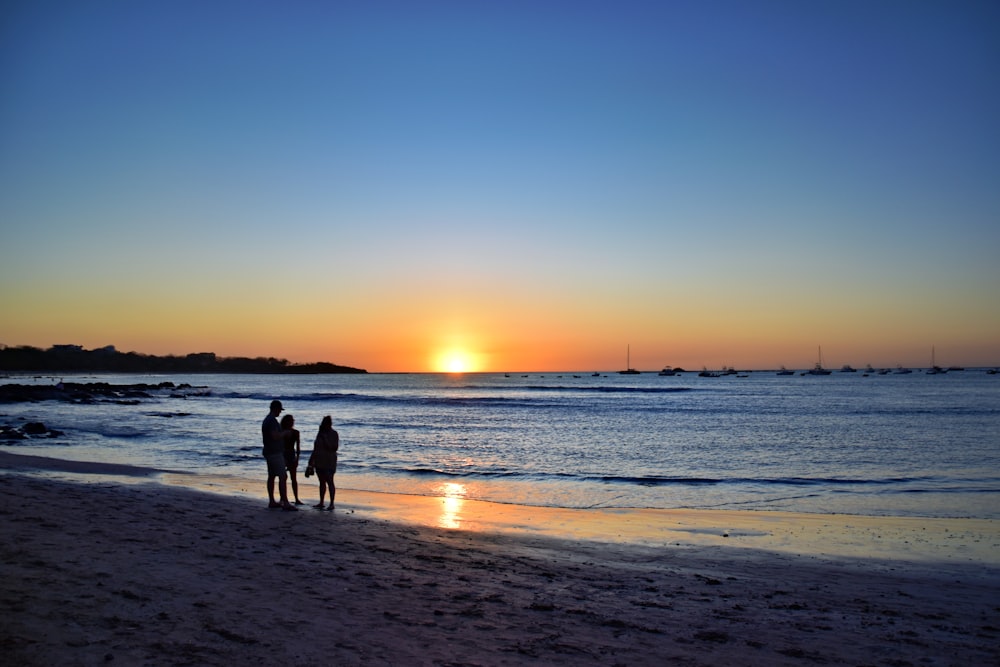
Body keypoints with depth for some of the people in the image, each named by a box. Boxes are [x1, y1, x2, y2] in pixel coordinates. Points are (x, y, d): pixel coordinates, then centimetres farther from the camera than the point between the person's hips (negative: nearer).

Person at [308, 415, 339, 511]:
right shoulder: (320, 433, 12)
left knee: (329, 482, -7)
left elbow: (334, 448, -16)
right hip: (319, 462, 7)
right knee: (322, 482, 10)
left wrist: (325, 439, -20)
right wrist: (312, 460, 16)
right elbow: (316, 448, 18)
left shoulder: (334, 434, -7)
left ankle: (332, 504, -4)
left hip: (329, 462, -7)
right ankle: (321, 503, 15)